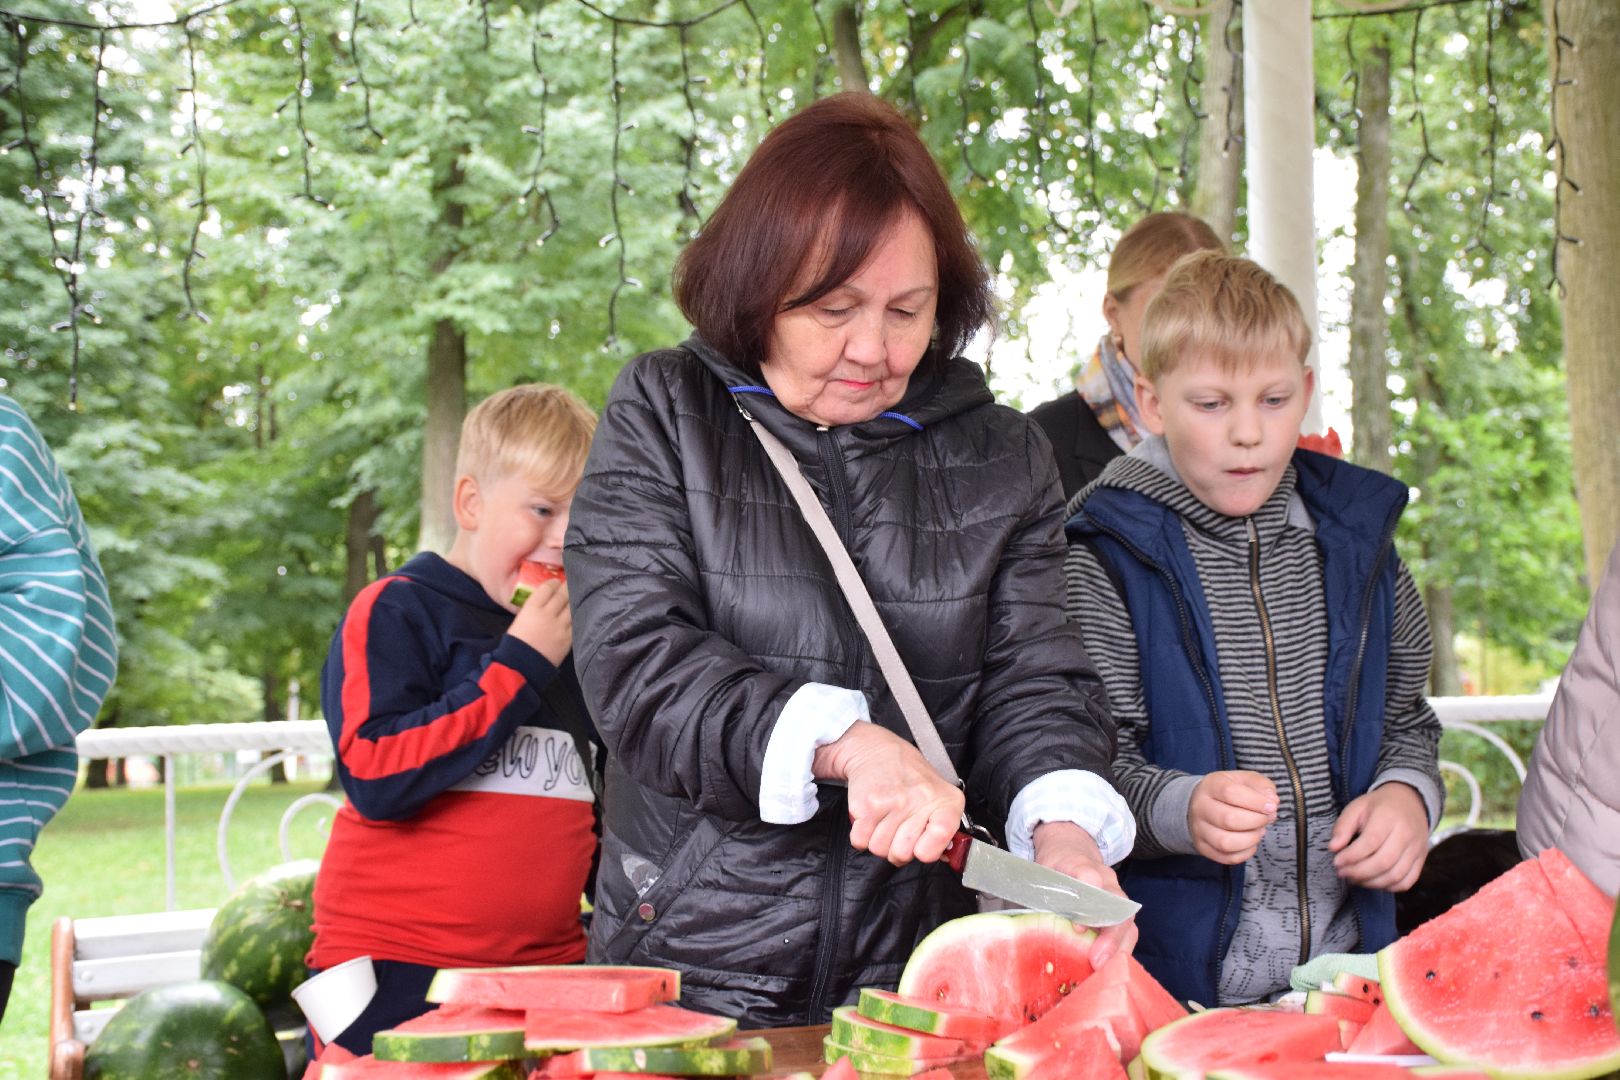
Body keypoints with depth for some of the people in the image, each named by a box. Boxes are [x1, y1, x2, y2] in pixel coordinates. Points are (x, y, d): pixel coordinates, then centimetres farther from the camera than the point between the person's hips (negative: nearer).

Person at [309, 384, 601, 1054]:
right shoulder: (394, 612, -4)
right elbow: (376, 778, -19)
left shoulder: (576, 640, 16)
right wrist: (516, 668, -16)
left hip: (547, 967, 5)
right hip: (395, 973, -5)